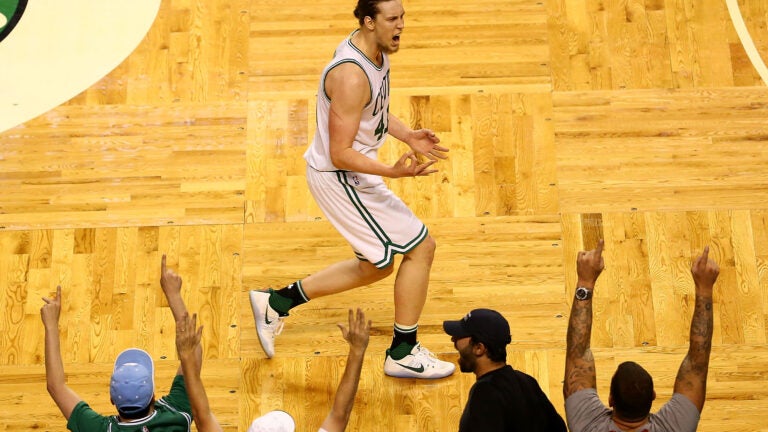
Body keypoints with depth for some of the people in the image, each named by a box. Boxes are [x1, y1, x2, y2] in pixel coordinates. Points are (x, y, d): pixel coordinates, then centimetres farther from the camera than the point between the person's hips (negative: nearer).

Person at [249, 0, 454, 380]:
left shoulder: (376, 50, 2)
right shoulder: (352, 76, -28)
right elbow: (341, 154, -26)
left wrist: (408, 136, 3)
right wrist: (394, 172, -36)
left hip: (352, 175, 10)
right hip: (340, 177, -10)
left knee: (374, 268, 19)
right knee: (421, 246, -4)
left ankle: (277, 302, 28)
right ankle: (403, 353, 9)